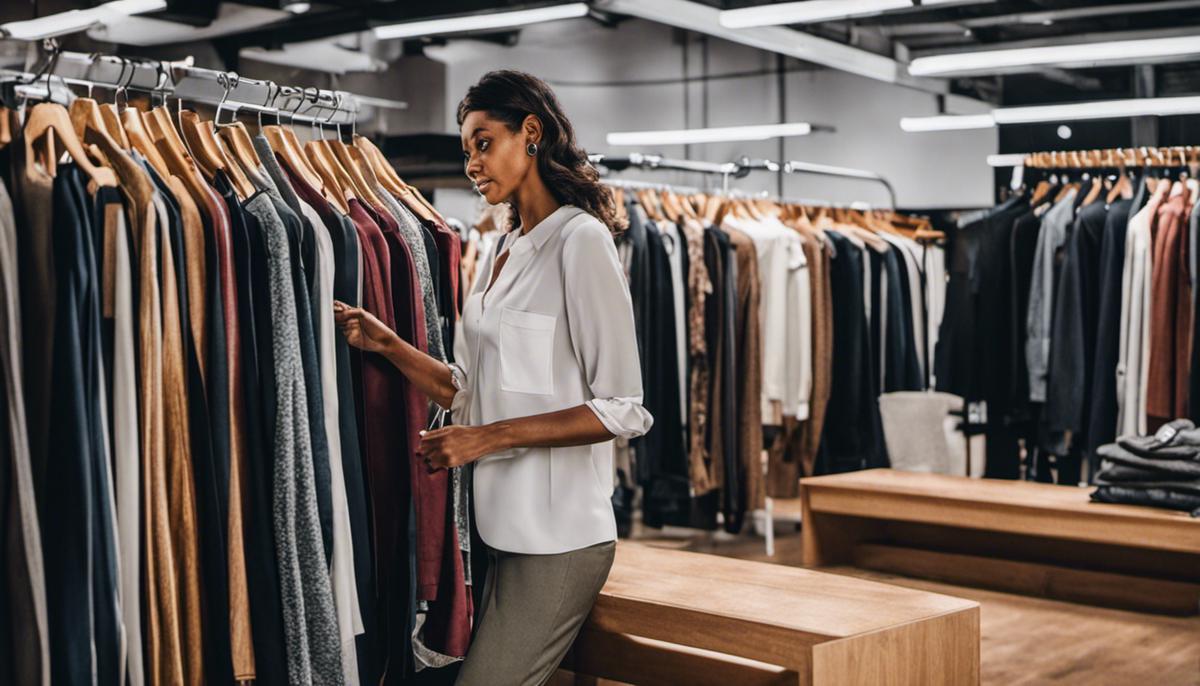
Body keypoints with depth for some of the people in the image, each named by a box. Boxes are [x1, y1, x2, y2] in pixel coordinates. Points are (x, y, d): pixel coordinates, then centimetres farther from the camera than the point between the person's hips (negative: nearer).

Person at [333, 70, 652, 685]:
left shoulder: (580, 240, -10)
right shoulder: (502, 250, 15)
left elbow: (622, 410, -16)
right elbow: (467, 391, 14)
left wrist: (489, 438, -18)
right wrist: (385, 344, 1)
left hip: (557, 535, -8)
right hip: (500, 525, 8)